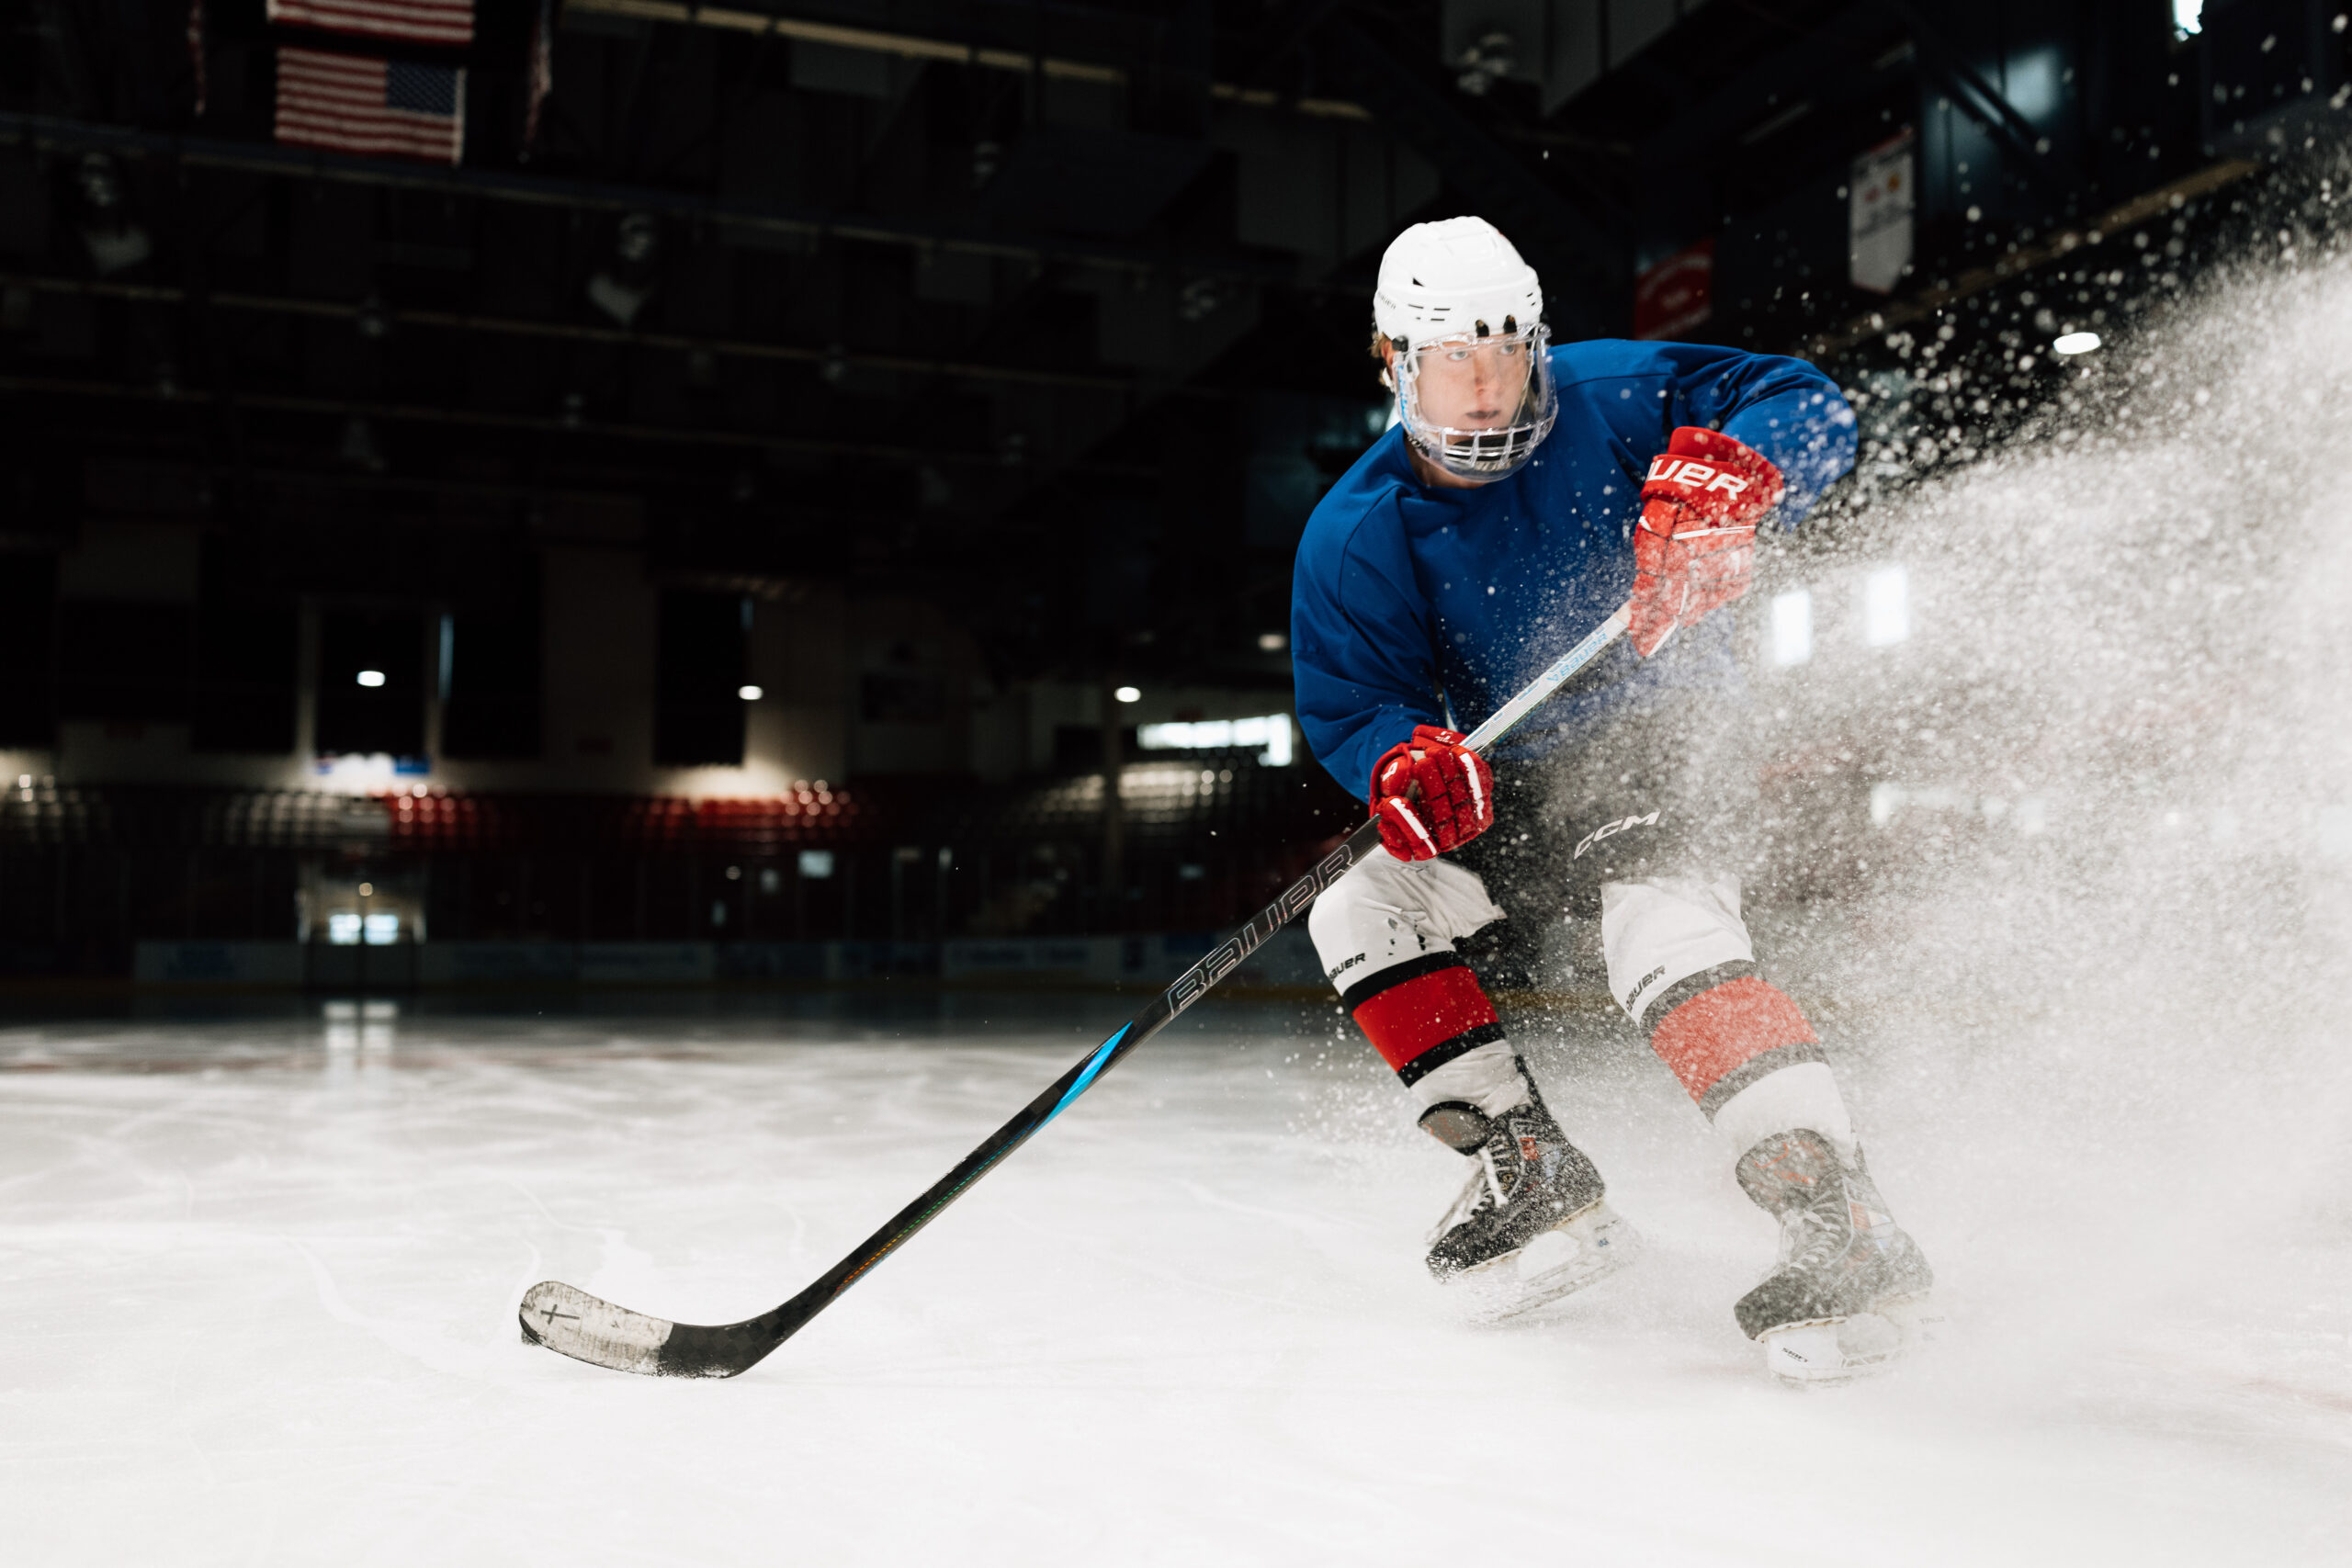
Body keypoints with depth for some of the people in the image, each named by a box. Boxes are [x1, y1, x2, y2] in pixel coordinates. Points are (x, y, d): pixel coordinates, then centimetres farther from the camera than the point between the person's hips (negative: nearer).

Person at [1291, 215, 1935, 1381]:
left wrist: (1725, 474, -36)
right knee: (1357, 918, -9)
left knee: (1664, 940, -32)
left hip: (1670, 749, -4)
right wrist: (1401, 764, -32)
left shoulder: (1611, 400, -11)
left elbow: (1809, 407, -14)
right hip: (1519, 797, 5)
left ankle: (1846, 1235, -32)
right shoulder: (1353, 536, -6)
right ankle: (1533, 1180, -5)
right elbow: (1348, 704, -8)